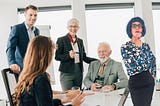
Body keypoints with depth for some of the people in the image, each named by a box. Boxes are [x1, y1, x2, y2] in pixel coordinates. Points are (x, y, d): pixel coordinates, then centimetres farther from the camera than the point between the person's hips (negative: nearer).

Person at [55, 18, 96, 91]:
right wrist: (68, 56, -21)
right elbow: (57, 56, -5)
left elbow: (84, 57, 15)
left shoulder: (80, 41, 15)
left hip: (79, 73, 5)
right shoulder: (61, 40, -1)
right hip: (66, 73, -5)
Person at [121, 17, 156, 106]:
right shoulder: (125, 47, -9)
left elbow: (153, 62, 19)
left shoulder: (146, 45, 9)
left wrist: (153, 74, 6)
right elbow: (134, 65, -22)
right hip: (137, 83, -6)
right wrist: (137, 47, -13)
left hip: (150, 81, 6)